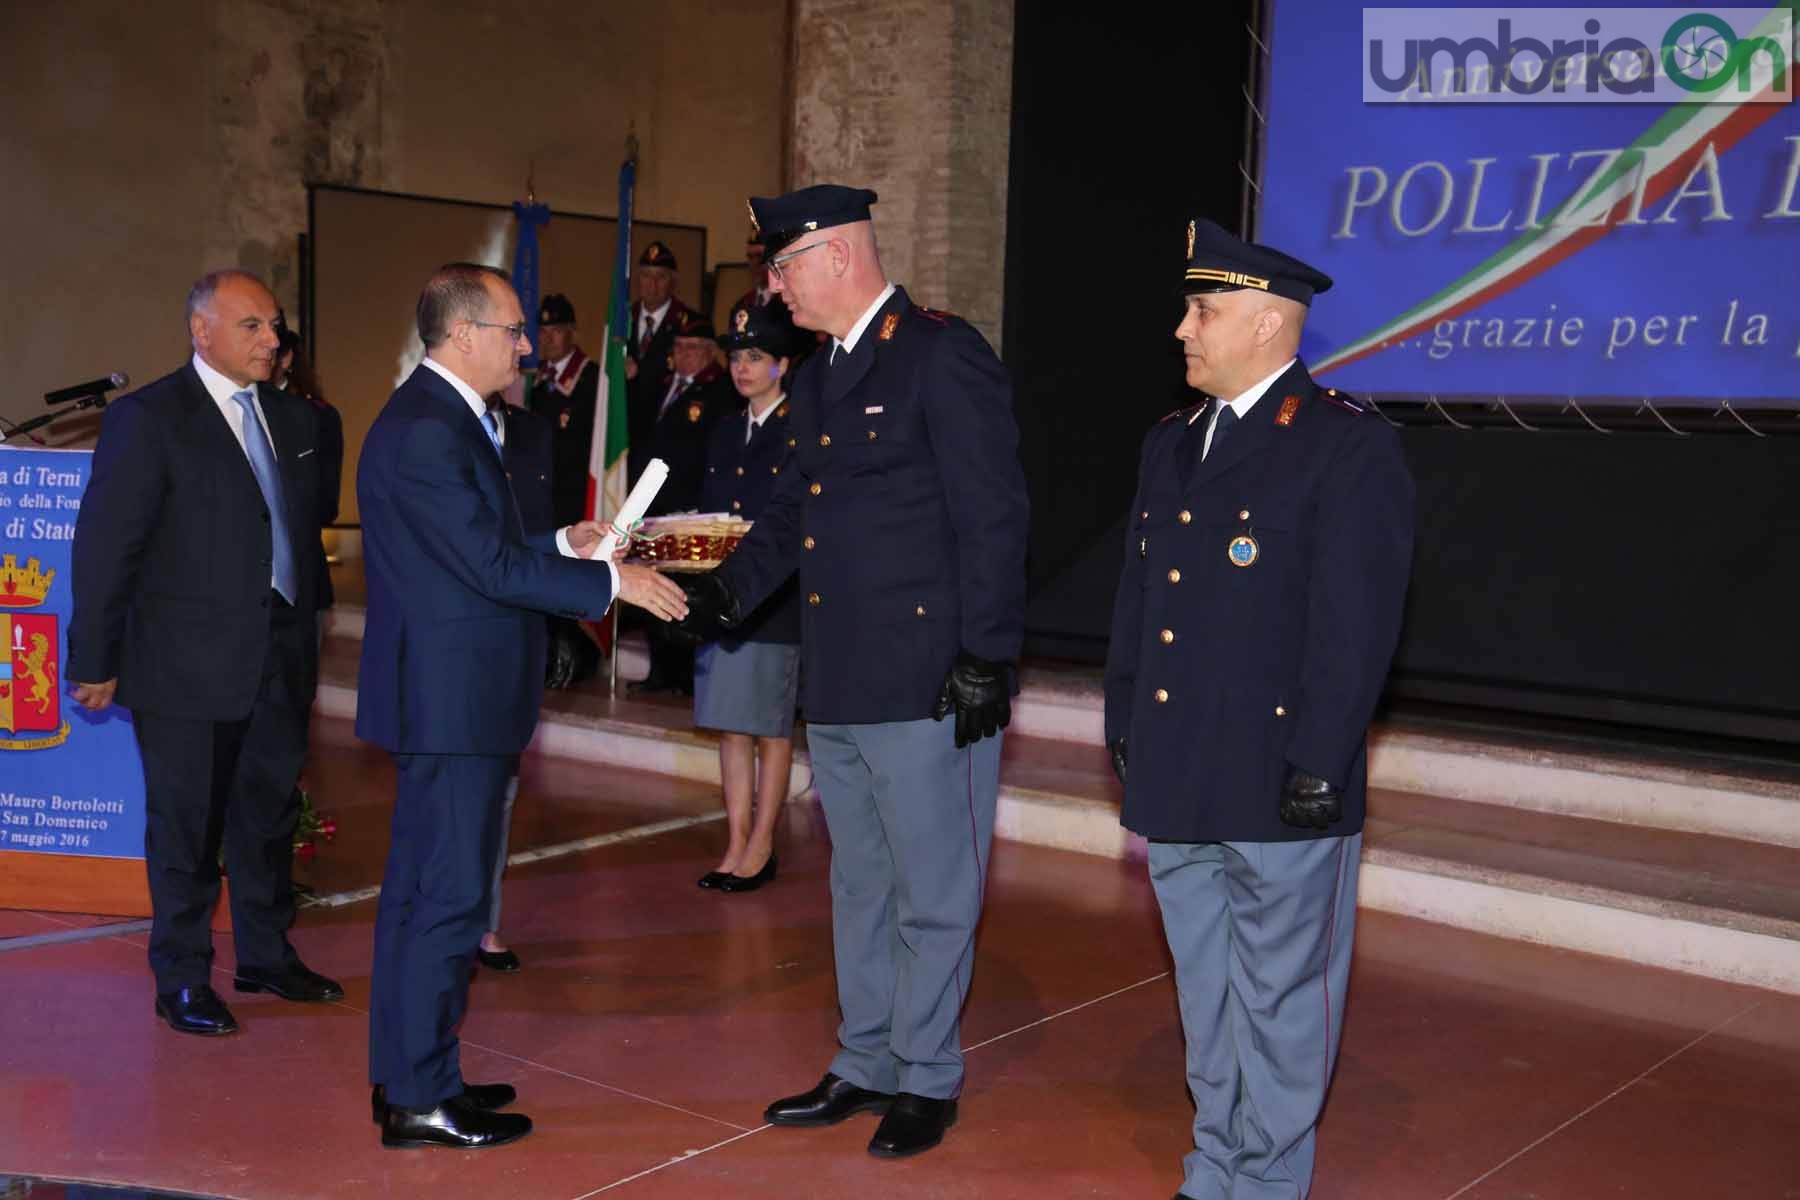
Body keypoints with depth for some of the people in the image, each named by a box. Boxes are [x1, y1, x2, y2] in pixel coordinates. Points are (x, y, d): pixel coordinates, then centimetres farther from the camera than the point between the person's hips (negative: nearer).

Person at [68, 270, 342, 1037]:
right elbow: (104, 546, -10)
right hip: (188, 664, -6)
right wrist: (94, 661, -10)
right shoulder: (147, 419, -10)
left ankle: (265, 956, 32)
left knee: (270, 812, 16)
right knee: (186, 825, 6)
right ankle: (182, 981, 21)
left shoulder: (293, 418, 8)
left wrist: (306, 633, 13)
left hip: (279, 657, 6)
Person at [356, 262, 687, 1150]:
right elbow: (491, 566, -22)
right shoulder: (425, 431, -19)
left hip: (443, 698, 11)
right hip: (452, 701, -11)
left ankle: (407, 1076, 27)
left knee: (419, 892, 16)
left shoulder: (442, 419, 14)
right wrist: (612, 582, -16)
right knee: (450, 898, -2)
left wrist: (563, 544, 11)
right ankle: (420, 1099, 8)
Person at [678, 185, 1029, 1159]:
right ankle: (866, 1067, 33)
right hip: (836, 683, 9)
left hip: (925, 685, -8)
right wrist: (728, 587, 3)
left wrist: (987, 659, -16)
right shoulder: (816, 378, 15)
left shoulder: (942, 355, -11)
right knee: (859, 885, 18)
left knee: (932, 893, 5)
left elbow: (992, 517, -14)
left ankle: (927, 1079, 21)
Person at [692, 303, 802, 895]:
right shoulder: (725, 431, 16)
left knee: (771, 729, 1)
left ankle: (761, 846, 10)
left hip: (775, 599, -7)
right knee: (731, 725, 9)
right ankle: (736, 845, 15)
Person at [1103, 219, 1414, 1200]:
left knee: (1280, 1000, 5)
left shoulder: (1349, 445, -10)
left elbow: (1356, 623, -14)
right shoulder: (1171, 443, 14)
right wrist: (1125, 733, 14)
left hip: (1279, 787, -7)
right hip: (1176, 782, 7)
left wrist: (1318, 768, -17)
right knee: (1205, 996, 18)